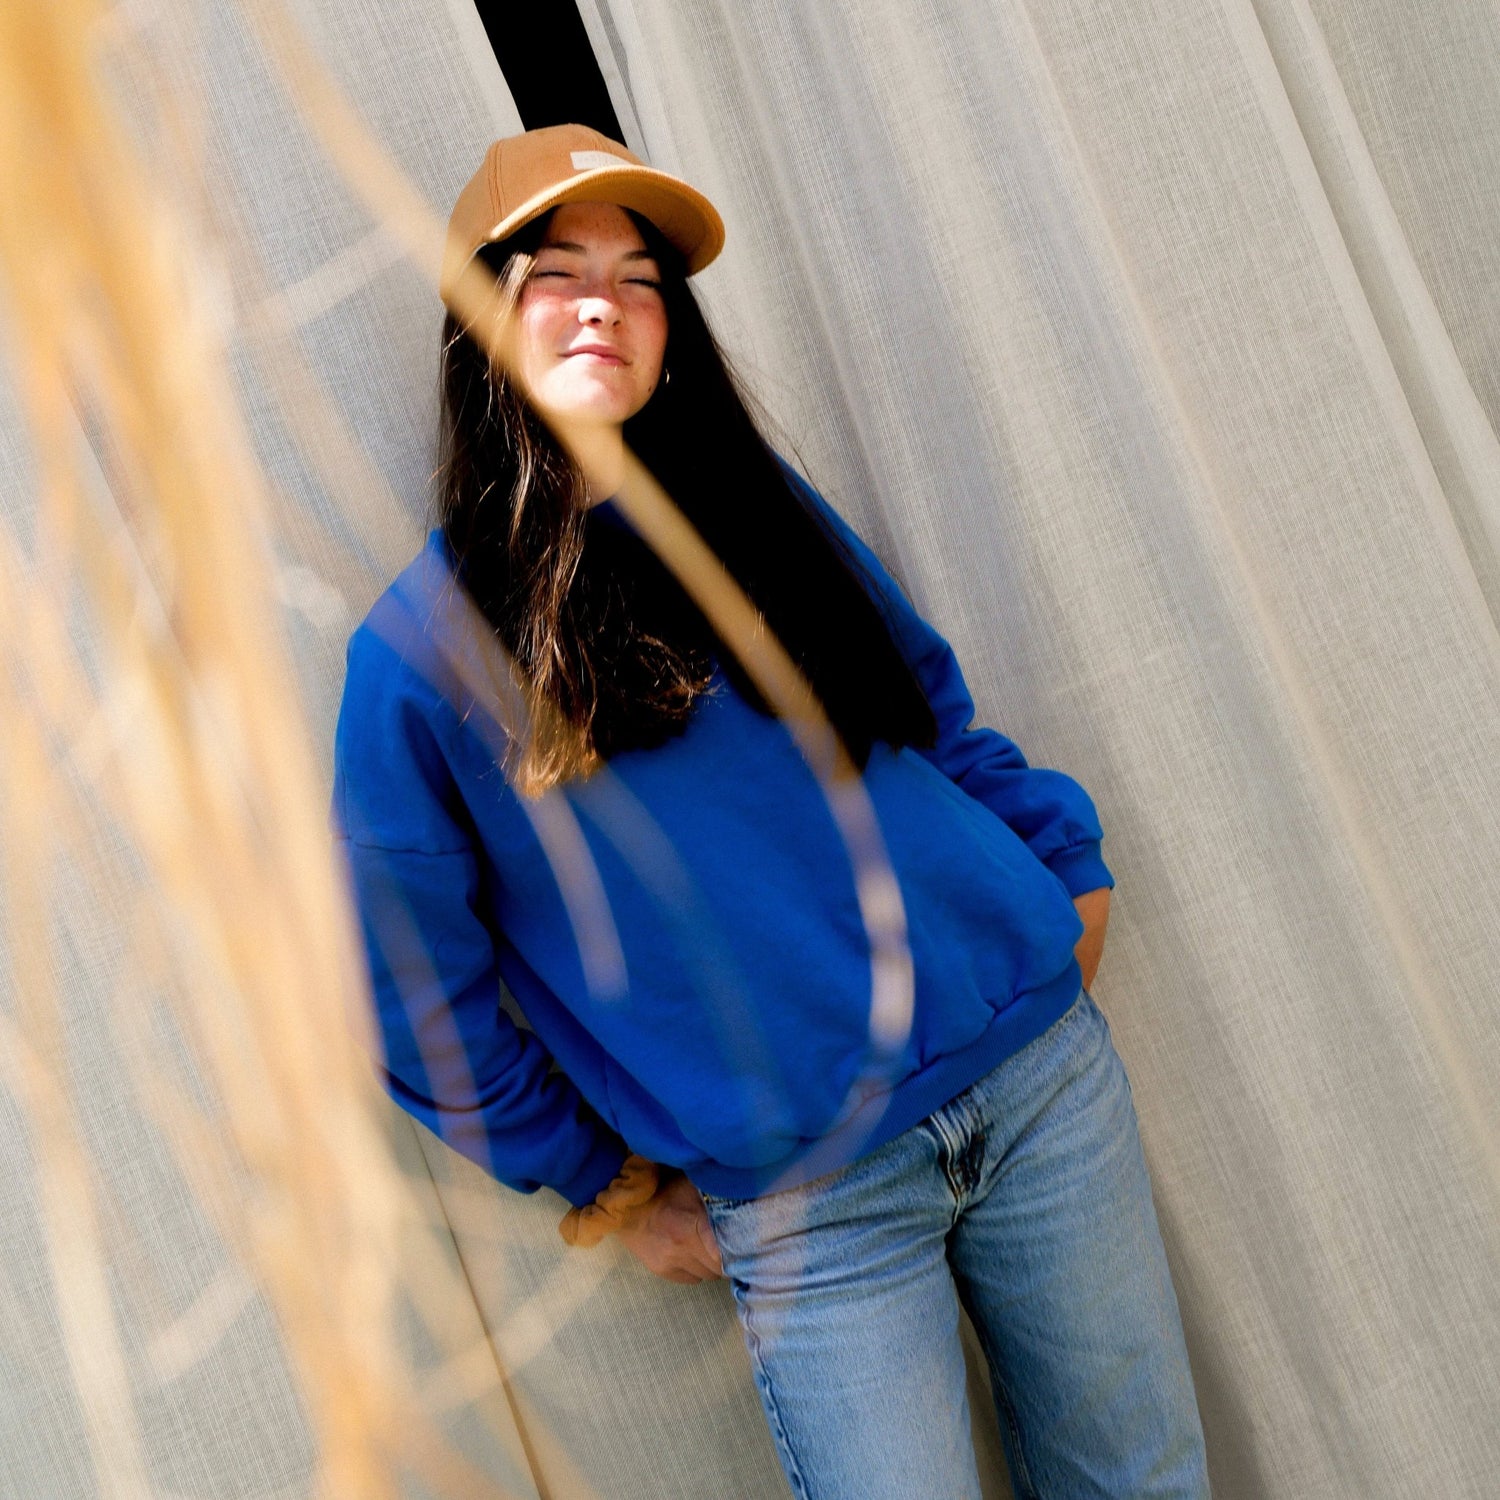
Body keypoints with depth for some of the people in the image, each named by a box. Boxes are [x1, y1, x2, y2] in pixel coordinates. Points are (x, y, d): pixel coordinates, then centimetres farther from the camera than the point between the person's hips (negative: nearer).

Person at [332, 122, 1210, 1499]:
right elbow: (418, 988, 0)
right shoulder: (425, 647, -5)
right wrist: (606, 1183, 2)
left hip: (1037, 1063, 4)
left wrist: (1064, 859, 8)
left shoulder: (762, 511, 7)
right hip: (805, 1202, -3)